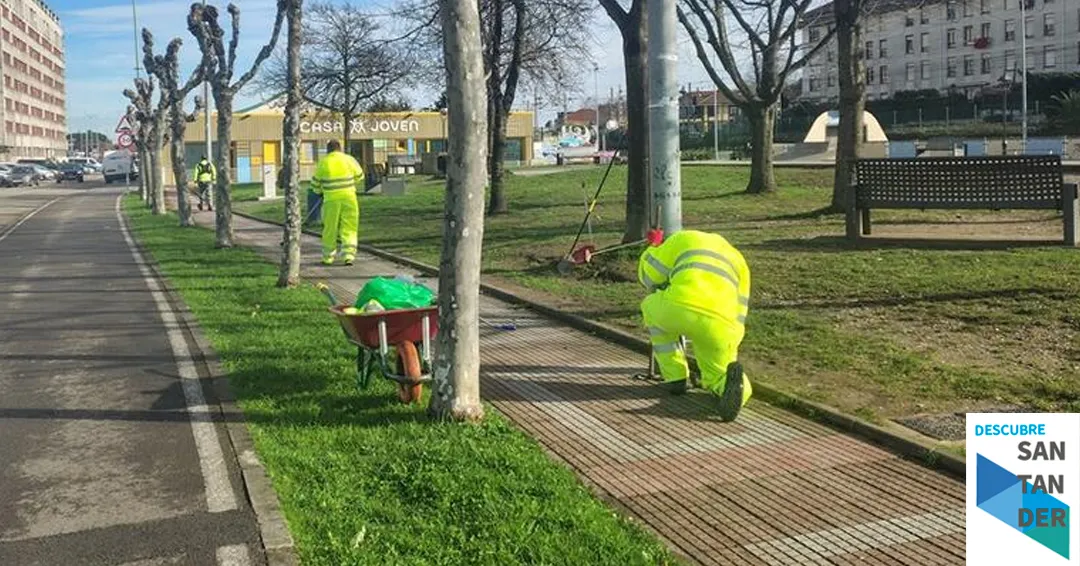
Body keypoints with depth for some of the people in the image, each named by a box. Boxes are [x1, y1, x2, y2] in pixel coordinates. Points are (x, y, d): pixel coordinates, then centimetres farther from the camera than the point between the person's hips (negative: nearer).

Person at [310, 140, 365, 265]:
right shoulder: (349, 159, 1)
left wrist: (319, 191, 32)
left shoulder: (323, 162, 0)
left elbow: (316, 182, 11)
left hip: (331, 199, 0)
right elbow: (360, 176, 14)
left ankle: (328, 257, 18)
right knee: (349, 228, 6)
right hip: (348, 197, 0)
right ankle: (349, 255, -4)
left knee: (330, 229, 10)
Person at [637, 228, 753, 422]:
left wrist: (654, 248, 50)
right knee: (716, 378, 26)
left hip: (680, 306, -2)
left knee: (652, 306, 36)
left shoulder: (685, 238, 31)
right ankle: (728, 383, -13)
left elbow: (648, 274, 28)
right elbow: (737, 315, 37)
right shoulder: (738, 261, 38)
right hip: (720, 322, 2)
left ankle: (675, 377, 29)